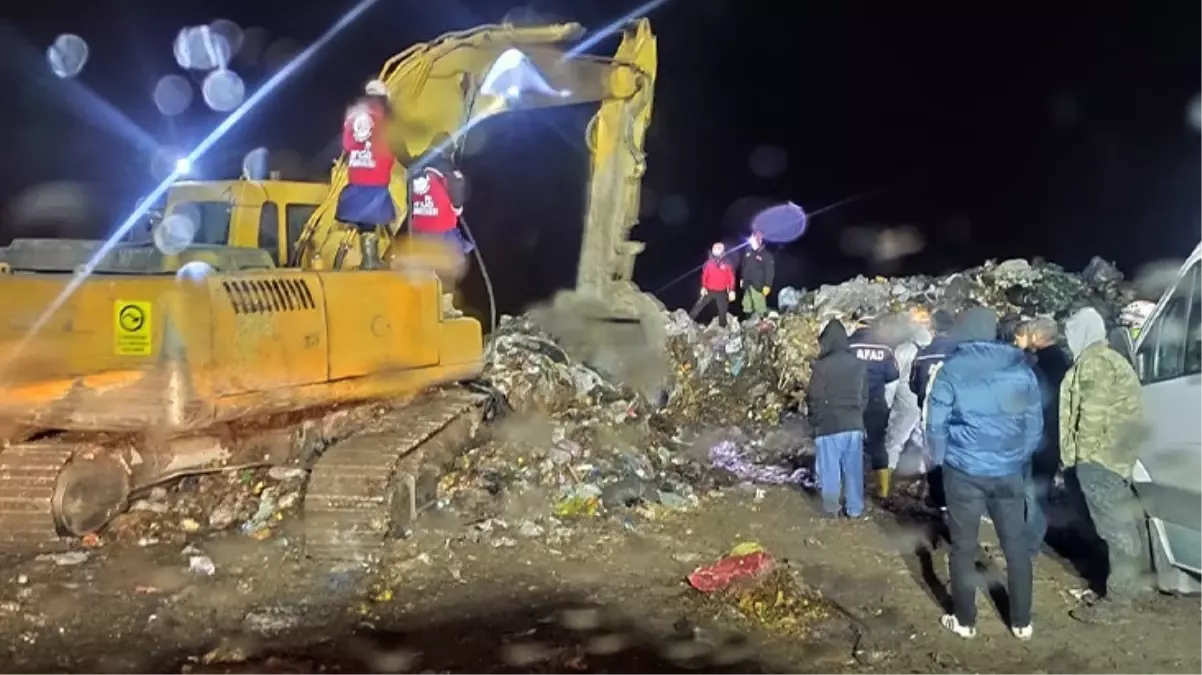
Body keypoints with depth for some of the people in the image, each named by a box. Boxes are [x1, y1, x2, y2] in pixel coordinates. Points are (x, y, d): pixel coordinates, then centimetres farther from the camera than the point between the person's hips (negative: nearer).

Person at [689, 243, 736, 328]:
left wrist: (731, 291, -11)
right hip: (709, 291, 1)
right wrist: (703, 287, -5)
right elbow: (704, 275, 3)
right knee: (698, 306, 0)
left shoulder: (727, 264, -9)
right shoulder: (709, 263, -5)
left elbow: (731, 278, -6)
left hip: (722, 292, -1)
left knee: (722, 312, 8)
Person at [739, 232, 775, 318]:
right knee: (747, 306, 21)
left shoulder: (766, 255, -13)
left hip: (757, 285, -7)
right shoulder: (748, 251, 6)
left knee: (759, 307, -4)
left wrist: (767, 285, -17)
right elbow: (743, 265, 17)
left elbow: (770, 271, -14)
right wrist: (741, 278, 18)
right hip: (747, 283, 7)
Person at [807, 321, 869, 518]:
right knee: (853, 469, 12)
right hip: (854, 425, 5)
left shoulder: (822, 366, -16)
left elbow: (815, 399, -12)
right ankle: (855, 509, 20)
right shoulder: (858, 364, 2)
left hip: (829, 427, -5)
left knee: (830, 469, 8)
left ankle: (832, 509, 16)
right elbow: (863, 395, 10)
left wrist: (815, 421, 3)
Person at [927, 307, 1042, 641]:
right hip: (1009, 471, 3)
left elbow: (937, 424, -6)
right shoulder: (1021, 367, 2)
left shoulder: (952, 370, -7)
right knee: (1016, 545, 13)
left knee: (964, 547, 9)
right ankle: (1022, 622, 20)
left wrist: (941, 459, 9)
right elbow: (1035, 421, 5)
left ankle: (965, 620, 17)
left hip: (964, 471, -2)